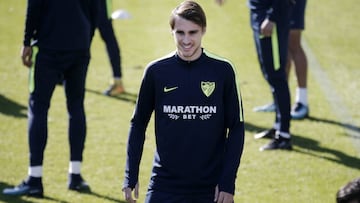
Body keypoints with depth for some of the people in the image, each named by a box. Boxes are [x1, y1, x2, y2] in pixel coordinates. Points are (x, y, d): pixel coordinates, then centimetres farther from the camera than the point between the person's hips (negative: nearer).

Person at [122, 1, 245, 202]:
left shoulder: (222, 71, -4)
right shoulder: (156, 71, -2)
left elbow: (236, 127, 0)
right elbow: (138, 124, 8)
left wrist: (228, 183, -6)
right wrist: (131, 176, 5)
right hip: (165, 185, 0)